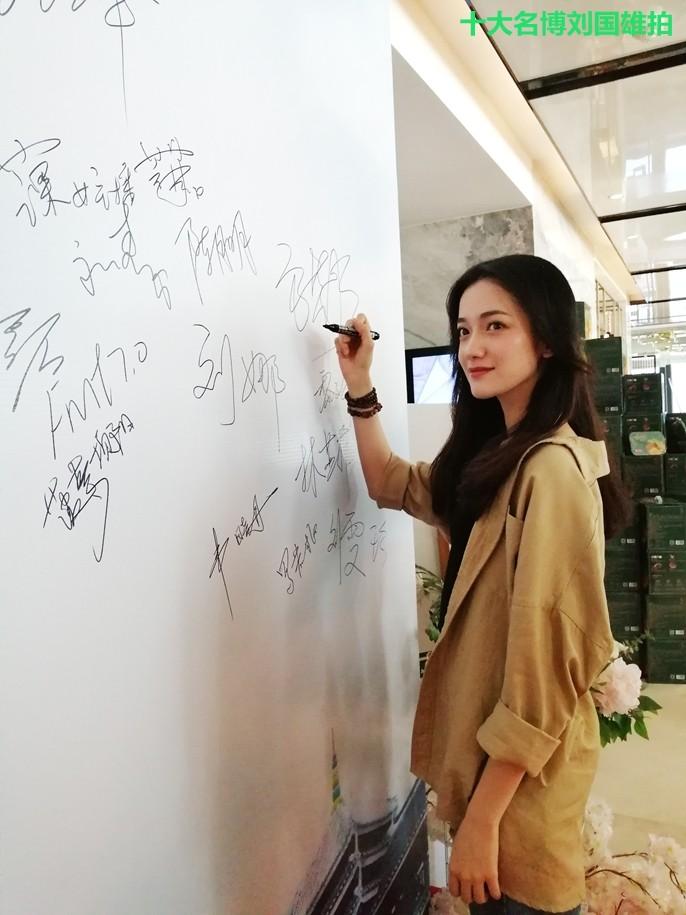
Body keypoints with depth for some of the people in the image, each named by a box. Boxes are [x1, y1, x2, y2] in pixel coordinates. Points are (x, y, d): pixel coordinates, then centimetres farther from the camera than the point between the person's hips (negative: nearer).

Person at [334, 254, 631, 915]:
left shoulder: (552, 469, -25)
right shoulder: (497, 452, 4)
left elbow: (542, 668, -26)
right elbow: (393, 485, 16)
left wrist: (482, 817, -19)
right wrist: (360, 388, 5)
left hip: (520, 772, -8)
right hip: (488, 747, 9)